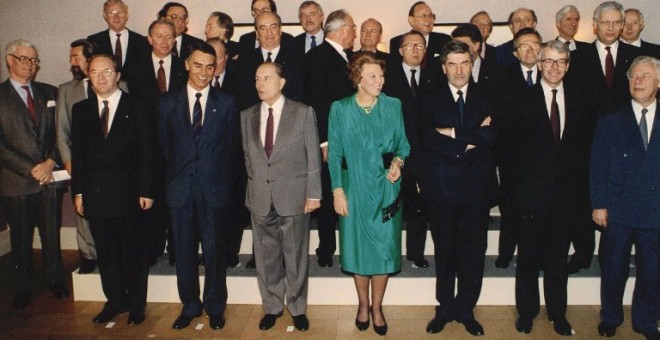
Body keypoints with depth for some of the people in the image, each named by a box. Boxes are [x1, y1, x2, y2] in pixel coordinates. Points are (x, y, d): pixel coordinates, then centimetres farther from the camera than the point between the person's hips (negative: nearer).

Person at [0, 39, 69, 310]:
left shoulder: (49, 92, 10)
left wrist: (51, 162, -9)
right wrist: (31, 170, -13)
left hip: (50, 177, 3)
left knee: (52, 234, 11)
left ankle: (55, 279, 28)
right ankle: (23, 287, 25)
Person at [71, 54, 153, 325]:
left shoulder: (136, 108, -1)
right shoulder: (81, 109, 9)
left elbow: (146, 152, -4)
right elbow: (77, 153, 9)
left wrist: (146, 191, -8)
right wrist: (77, 191, 4)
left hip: (127, 194, -3)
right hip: (95, 195, 3)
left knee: (132, 252, 6)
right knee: (105, 253, 12)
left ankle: (136, 304, 20)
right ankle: (114, 301, 26)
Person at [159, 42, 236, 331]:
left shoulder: (226, 103, 2)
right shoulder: (168, 103, 6)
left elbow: (230, 146, 4)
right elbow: (165, 146, 9)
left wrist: (217, 175, 0)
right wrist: (180, 171, 6)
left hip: (214, 188, -1)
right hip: (181, 188, 2)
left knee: (214, 251, 6)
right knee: (184, 252, 10)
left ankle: (215, 307, 23)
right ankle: (190, 306, 26)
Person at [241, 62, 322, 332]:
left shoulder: (303, 113, -3)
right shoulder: (247, 116, 8)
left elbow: (313, 156, -3)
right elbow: (247, 156, 11)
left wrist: (313, 193, -6)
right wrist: (253, 185, 6)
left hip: (294, 196, -3)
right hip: (260, 198, 3)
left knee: (296, 256, 8)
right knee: (266, 257, 12)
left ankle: (297, 307, 25)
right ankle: (272, 307, 29)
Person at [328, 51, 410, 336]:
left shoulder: (394, 106, 1)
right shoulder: (340, 109, -3)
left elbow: (403, 144, 8)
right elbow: (334, 154, -1)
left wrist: (398, 161, -13)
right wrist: (338, 190, -5)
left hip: (386, 188, 1)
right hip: (354, 189, -1)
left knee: (384, 248, 5)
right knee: (358, 248, 9)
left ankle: (377, 307, 24)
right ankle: (363, 304, 30)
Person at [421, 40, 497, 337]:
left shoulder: (485, 98, 4)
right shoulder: (431, 99, 3)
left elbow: (491, 136, -11)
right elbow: (427, 139, -12)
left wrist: (454, 133, -15)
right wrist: (471, 139, -14)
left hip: (476, 184, 1)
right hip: (441, 185, 0)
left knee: (474, 252, 7)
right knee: (444, 251, 10)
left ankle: (466, 310, 23)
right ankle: (445, 309, 25)